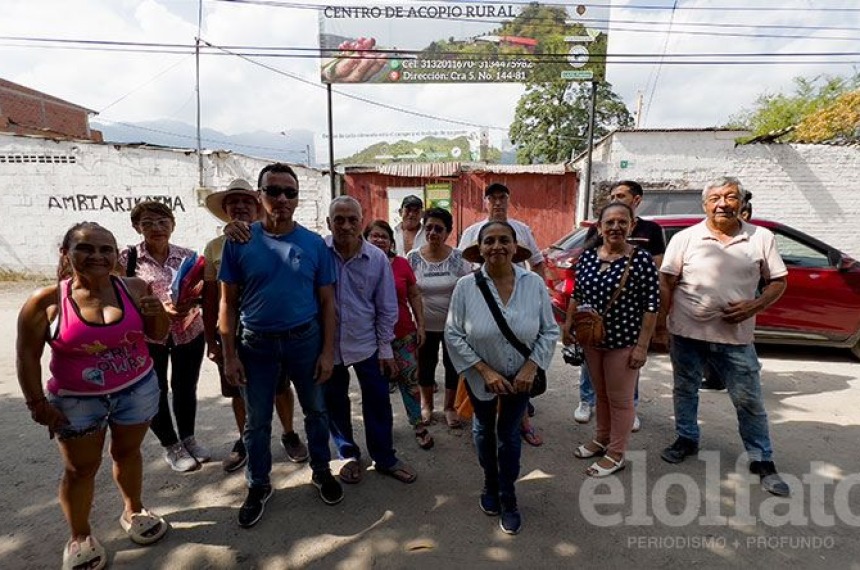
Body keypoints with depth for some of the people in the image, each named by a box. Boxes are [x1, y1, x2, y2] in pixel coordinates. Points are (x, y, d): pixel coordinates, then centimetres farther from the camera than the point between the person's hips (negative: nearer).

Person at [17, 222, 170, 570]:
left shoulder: (135, 288, -10)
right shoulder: (46, 301, -14)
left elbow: (159, 336, 0)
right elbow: (28, 355, -5)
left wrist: (157, 313, -20)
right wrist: (37, 402, -6)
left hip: (138, 390, 2)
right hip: (77, 401, -1)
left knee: (127, 452, 19)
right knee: (80, 468, 13)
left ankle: (133, 512, 41)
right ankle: (79, 538, 33)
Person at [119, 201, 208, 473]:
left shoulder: (187, 255, 0)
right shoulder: (128, 258, -8)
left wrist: (191, 301, -18)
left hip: (189, 333, 2)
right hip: (146, 336, -2)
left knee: (186, 387, 16)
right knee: (155, 391, 12)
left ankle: (188, 438, 39)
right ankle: (171, 446, 33)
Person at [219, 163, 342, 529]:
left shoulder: (314, 244, -5)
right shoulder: (239, 242, -6)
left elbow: (327, 301, -2)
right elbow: (228, 303, -2)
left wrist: (328, 351, -6)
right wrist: (230, 355, -4)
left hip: (305, 340, 0)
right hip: (256, 344, 0)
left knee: (315, 411, 16)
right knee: (257, 421, 14)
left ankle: (321, 471, 38)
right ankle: (258, 486, 36)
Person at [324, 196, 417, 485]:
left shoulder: (377, 258, -8)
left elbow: (387, 308, -1)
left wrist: (386, 349, 1)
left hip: (366, 343, 0)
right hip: (328, 344, 0)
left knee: (378, 402, 10)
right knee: (335, 404, 16)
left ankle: (385, 458, 32)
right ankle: (349, 455, 39)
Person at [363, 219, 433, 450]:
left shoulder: (401, 264, -1)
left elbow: (414, 296, 7)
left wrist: (420, 324, 2)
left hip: (404, 335, 1)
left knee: (409, 379, 6)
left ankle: (418, 425, 22)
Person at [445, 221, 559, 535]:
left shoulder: (534, 283, -16)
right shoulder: (466, 286, -20)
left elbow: (549, 331, -7)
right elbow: (453, 335, -15)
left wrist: (531, 368, -18)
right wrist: (485, 371, -20)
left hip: (520, 377, 0)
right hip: (480, 377, 0)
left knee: (509, 435, 15)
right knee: (484, 431, 22)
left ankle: (507, 499, 37)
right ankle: (490, 485, 49)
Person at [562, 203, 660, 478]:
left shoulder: (641, 259, -13)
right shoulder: (587, 256, 2)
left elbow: (651, 306, -12)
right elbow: (577, 295, 12)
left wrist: (642, 345, -14)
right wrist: (568, 324, 6)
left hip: (623, 342, -5)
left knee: (620, 399, 9)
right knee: (601, 393, 20)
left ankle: (616, 455, 25)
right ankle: (601, 440, 39)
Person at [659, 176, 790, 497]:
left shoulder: (762, 238, 2)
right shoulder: (685, 238, -2)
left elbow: (778, 281, 7)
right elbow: (667, 283, -1)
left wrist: (755, 306, -11)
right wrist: (661, 323, -5)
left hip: (736, 336, 0)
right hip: (687, 333, 0)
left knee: (750, 400, 8)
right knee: (685, 391, 15)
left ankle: (762, 460, 26)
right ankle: (687, 440, 36)